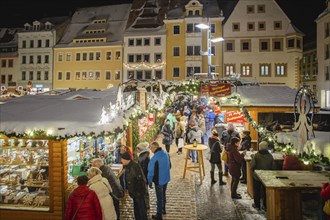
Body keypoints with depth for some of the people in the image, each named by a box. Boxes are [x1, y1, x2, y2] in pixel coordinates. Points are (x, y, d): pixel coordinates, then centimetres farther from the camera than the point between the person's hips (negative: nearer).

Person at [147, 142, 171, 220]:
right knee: (163, 194, 25)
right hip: (166, 178, 7)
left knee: (159, 197, 7)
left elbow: (151, 171, -20)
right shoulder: (166, 154, -4)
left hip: (159, 180, -7)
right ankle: (163, 209, 43)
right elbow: (169, 166, 7)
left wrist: (149, 181, -7)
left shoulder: (154, 158, -27)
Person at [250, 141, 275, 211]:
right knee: (266, 191, 16)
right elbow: (273, 166, -2)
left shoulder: (257, 155, -18)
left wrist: (253, 170, 5)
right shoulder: (270, 156, -9)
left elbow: (252, 165, -16)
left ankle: (257, 205, 21)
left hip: (257, 176, -3)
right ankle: (266, 205, 24)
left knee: (257, 191, 12)